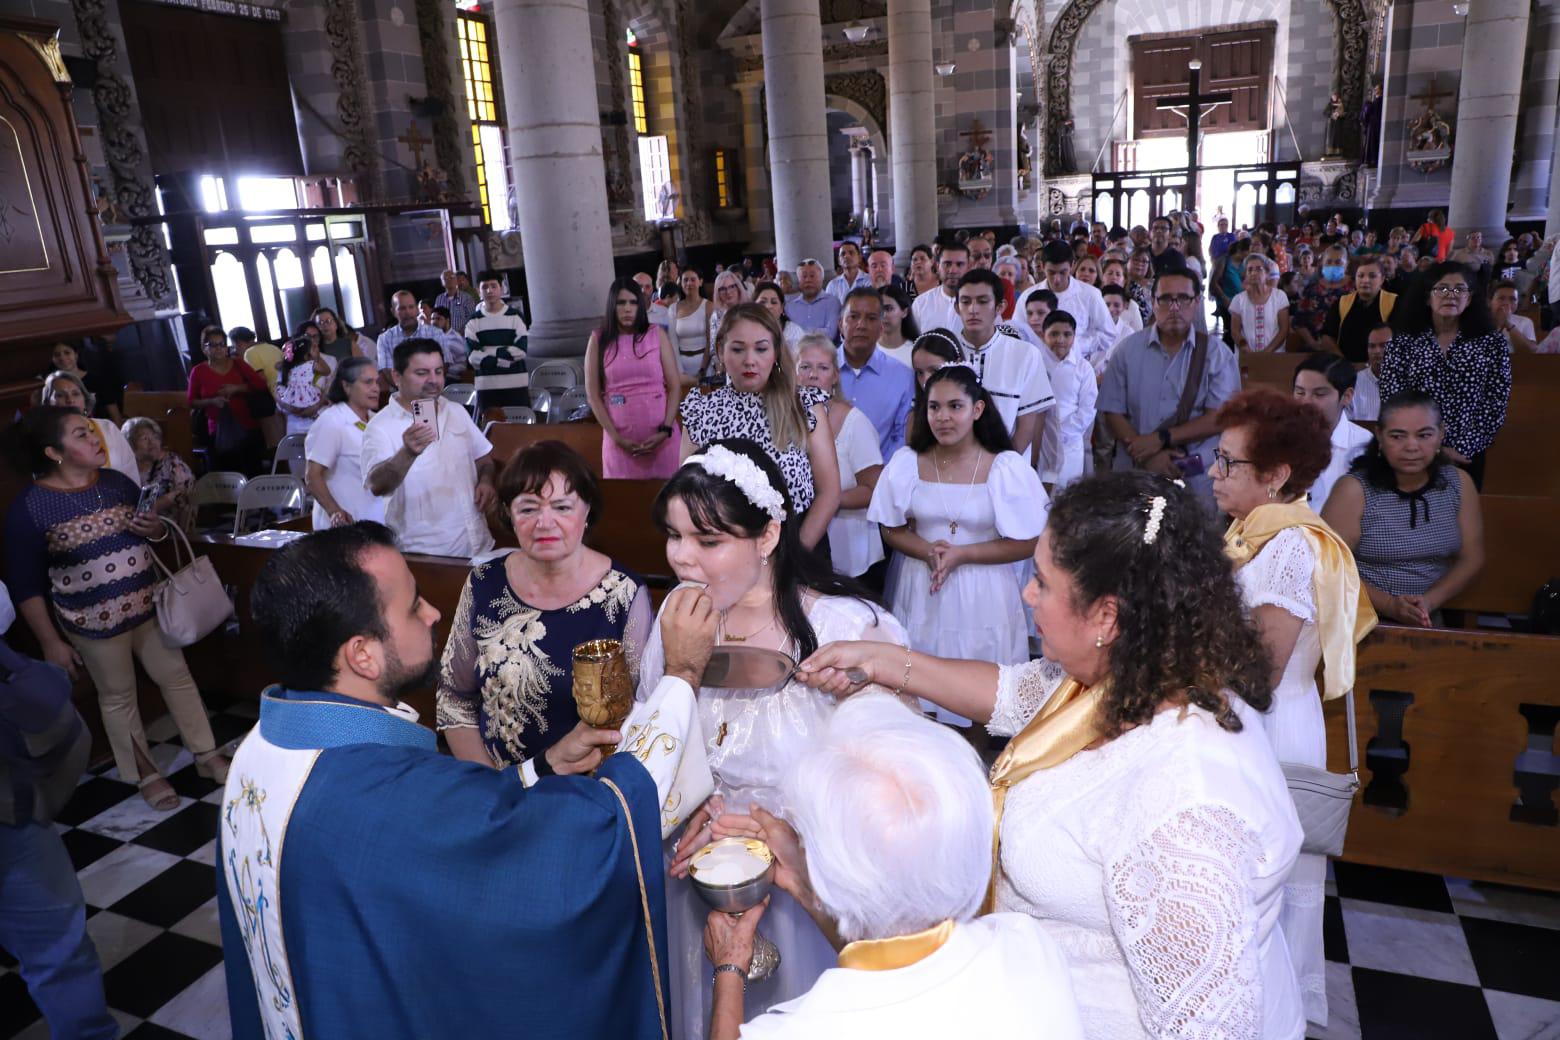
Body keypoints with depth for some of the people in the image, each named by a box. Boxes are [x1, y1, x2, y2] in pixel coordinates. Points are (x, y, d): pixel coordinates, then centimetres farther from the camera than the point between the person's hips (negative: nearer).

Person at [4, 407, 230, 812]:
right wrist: (51, 642, -10)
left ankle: (207, 755, 28)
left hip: (148, 606, 5)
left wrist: (157, 529, -10)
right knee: (118, 697, 11)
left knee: (177, 676, 13)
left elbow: (158, 528, 15)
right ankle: (146, 774, 28)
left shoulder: (116, 481, -1)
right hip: (93, 622, -4)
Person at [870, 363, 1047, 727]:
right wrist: (928, 551, -16)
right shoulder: (906, 462, -2)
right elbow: (892, 529, 4)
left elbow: (1026, 544, -7)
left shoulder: (1007, 467, -9)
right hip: (920, 593, 2)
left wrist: (961, 555, -17)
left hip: (981, 598, -2)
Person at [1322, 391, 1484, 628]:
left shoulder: (1459, 484, 5)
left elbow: (1471, 559, 7)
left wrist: (1429, 602, -8)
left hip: (1430, 621, 3)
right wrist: (1389, 605, -18)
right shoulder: (1354, 490, -7)